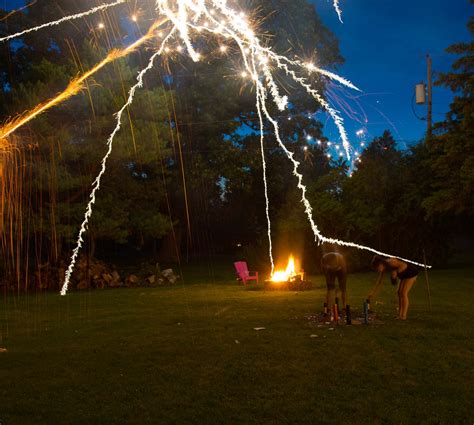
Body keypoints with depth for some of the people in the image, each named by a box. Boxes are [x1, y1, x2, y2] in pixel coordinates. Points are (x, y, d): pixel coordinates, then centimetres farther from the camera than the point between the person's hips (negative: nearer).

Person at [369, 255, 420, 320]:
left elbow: (404, 265, -30)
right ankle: (400, 315, 10)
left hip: (412, 272, -9)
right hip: (405, 274, 9)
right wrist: (373, 293, 4)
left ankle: (403, 316, -7)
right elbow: (379, 282, 4)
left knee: (403, 293, -11)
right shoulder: (384, 268, -1)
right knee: (399, 292, 7)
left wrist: (395, 272, -21)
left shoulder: (389, 262, -29)